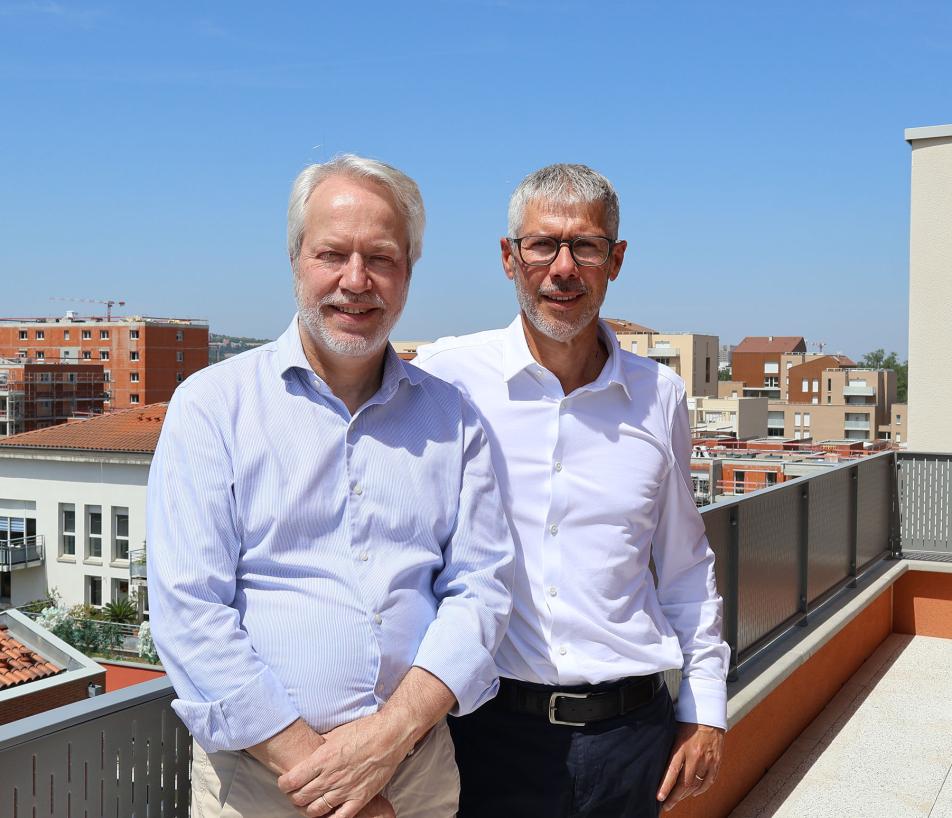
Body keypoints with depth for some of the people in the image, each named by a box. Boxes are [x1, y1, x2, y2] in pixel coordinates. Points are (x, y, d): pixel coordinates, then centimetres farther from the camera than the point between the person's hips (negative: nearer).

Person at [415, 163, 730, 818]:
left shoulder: (660, 396, 3)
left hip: (632, 733, 3)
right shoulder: (447, 377, -7)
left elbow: (686, 566, 13)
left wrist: (705, 710, 11)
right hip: (490, 725, -2)